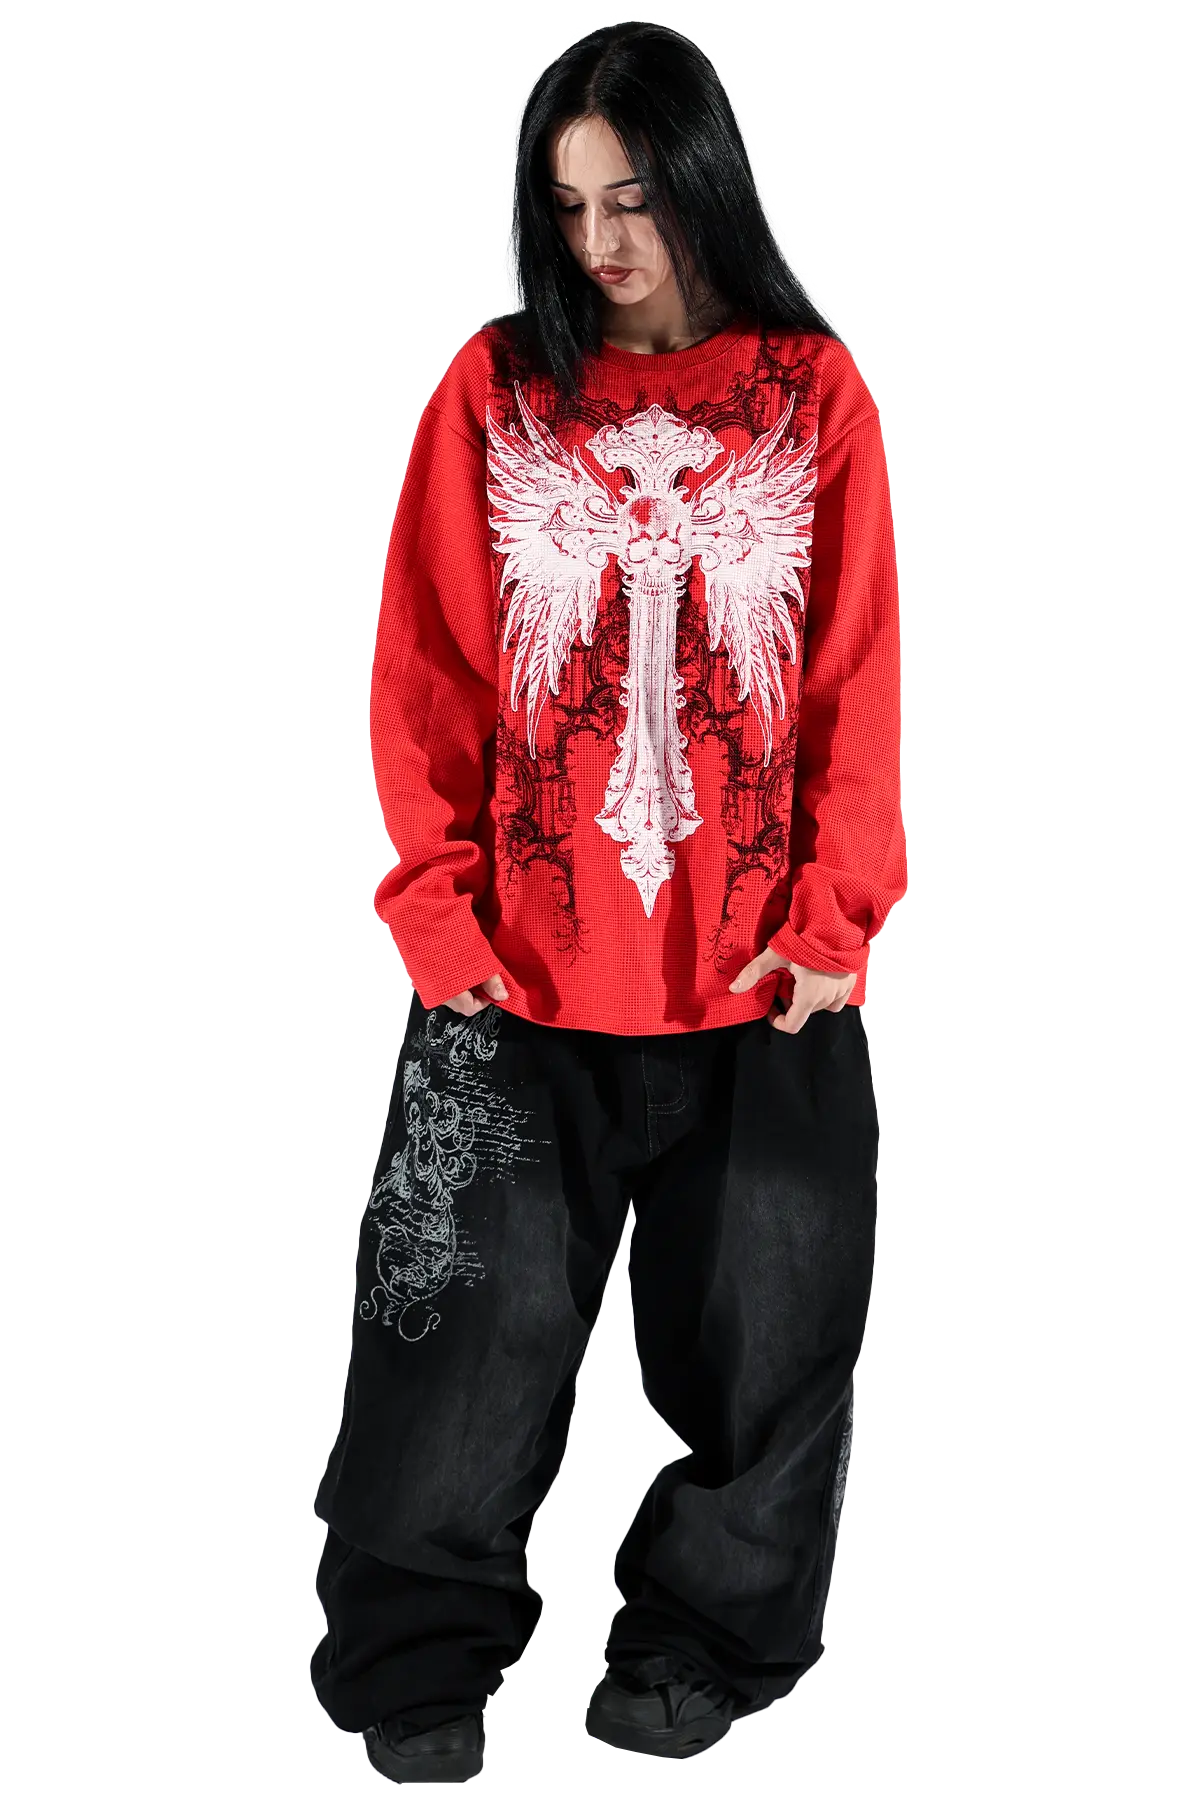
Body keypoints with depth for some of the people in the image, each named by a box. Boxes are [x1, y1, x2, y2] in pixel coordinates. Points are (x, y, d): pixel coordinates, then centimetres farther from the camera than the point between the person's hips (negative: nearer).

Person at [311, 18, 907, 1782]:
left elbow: (861, 682, 1)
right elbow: (428, 676, 1)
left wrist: (835, 920, -6)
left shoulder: (816, 395, 2)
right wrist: (438, 912, -5)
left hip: (760, 981, 1)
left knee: (758, 1340, 11)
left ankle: (700, 1652, 30)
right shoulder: (495, 388, 2)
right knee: (472, 1331, 5)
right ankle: (423, 1674, 21)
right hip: (525, 977, 0)